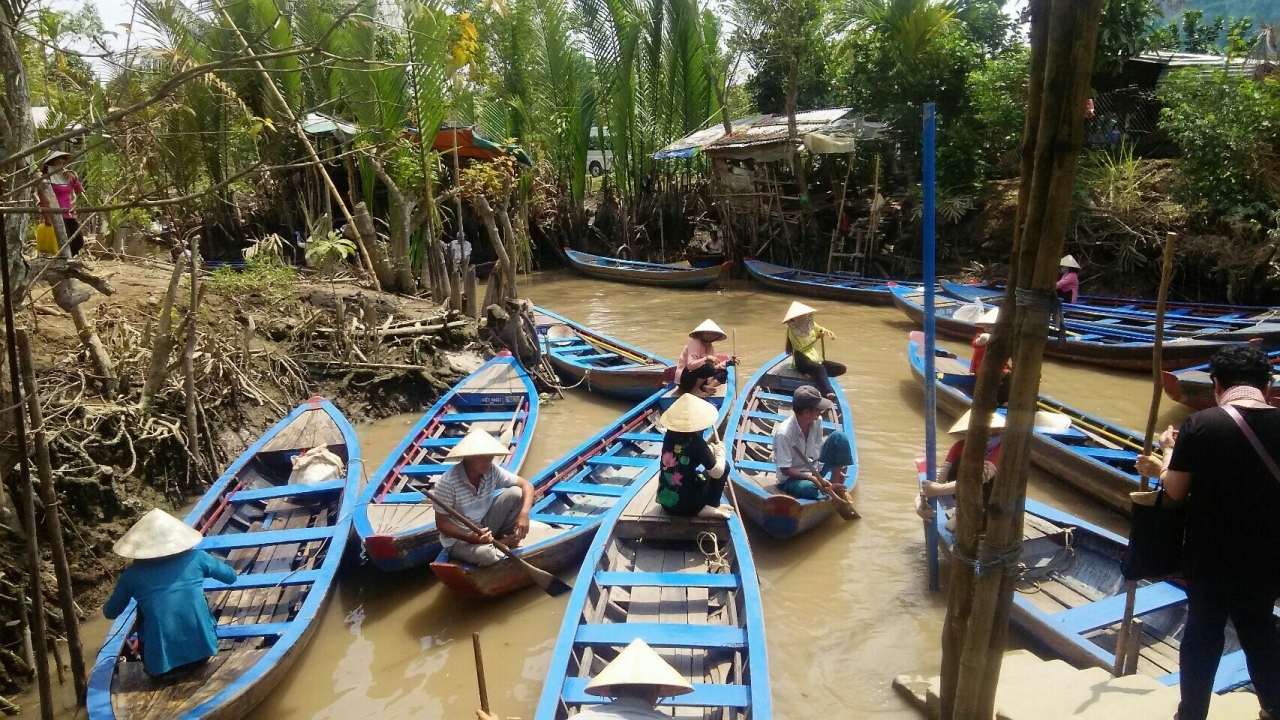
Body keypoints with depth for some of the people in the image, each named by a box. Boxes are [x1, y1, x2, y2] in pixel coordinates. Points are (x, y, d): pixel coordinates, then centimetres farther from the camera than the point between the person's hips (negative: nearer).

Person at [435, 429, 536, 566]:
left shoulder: (492, 471, -11)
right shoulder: (448, 482, -26)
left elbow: (526, 485, -9)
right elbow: (441, 523, -18)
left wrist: (524, 513, -28)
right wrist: (470, 538, -33)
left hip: (484, 527, 5)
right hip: (458, 538, -4)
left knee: (516, 493, -14)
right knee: (486, 554, -37)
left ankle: (504, 537, 1)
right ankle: (502, 544, -2)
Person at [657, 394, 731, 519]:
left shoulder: (669, 435, -1)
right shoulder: (697, 443, -17)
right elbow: (717, 473, -8)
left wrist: (709, 450, 17)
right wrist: (720, 451, 8)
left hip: (665, 501, 6)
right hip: (686, 506, -6)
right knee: (724, 466, 10)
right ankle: (708, 507, 6)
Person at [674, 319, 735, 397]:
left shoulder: (711, 347, 8)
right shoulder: (695, 343, -17)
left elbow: (714, 367, 5)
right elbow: (690, 365, -30)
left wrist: (729, 362, -1)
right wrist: (707, 358, -33)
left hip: (698, 378, 9)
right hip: (685, 379, -9)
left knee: (723, 372, 2)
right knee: (708, 366, -31)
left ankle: (706, 387, -19)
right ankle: (695, 389, -16)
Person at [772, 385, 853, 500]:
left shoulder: (817, 421, -9)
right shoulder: (784, 433, -28)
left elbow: (819, 448, 6)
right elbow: (785, 469, -22)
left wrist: (835, 469, -7)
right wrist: (813, 479, -27)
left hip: (815, 468, 7)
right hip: (792, 478, -7)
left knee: (839, 436, -11)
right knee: (808, 487, -43)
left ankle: (834, 482, -9)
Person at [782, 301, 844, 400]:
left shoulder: (810, 324, 7)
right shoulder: (792, 330, -10)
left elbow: (821, 329, 25)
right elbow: (802, 348, -17)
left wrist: (829, 333, 2)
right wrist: (816, 338, -16)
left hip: (816, 358, 8)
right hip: (802, 360, -8)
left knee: (841, 368, -4)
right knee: (819, 368, -39)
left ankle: (815, 375, -12)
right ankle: (828, 393, -58)